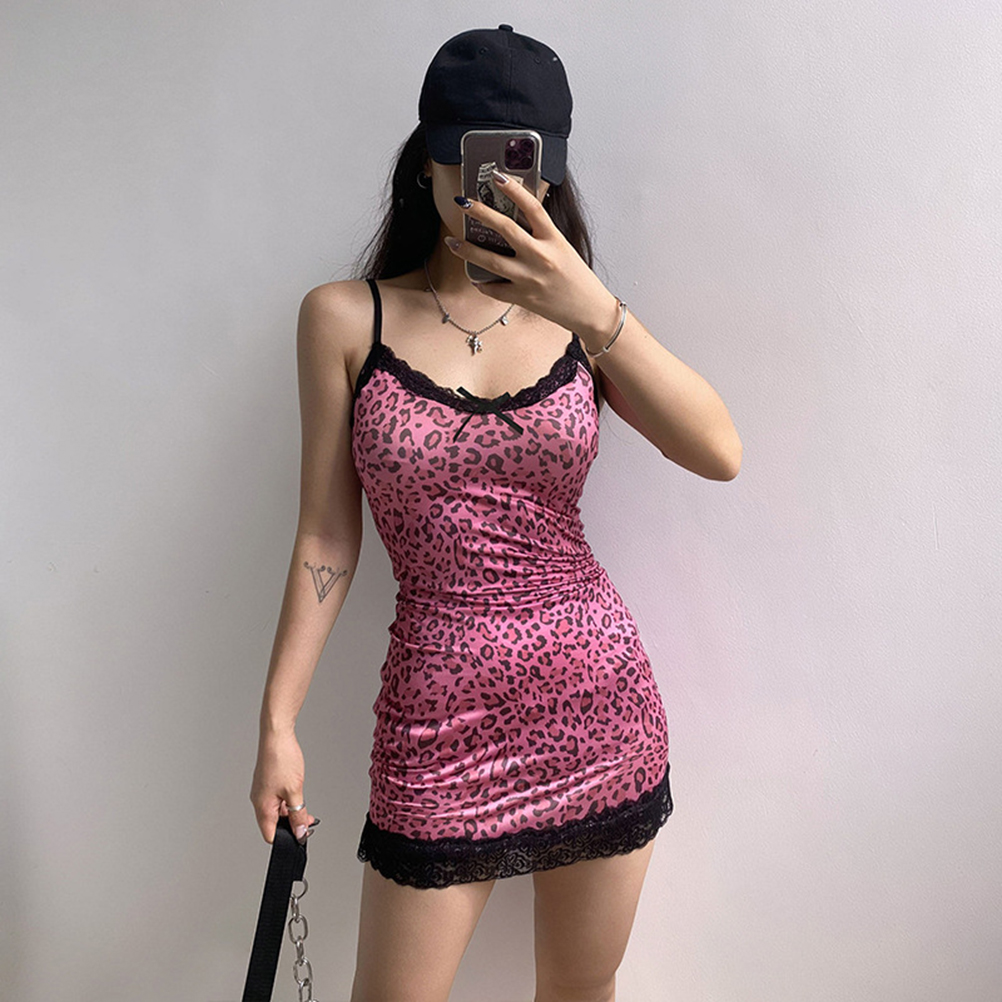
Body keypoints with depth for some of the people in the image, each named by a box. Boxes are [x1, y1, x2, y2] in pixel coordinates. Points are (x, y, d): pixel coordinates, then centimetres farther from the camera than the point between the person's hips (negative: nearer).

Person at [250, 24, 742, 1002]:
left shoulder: (577, 314, 3)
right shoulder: (346, 317, -2)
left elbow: (720, 454, -12)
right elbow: (327, 535, 0)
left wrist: (595, 311, -25)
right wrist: (278, 720, 0)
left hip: (601, 699, 3)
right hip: (440, 714, -2)